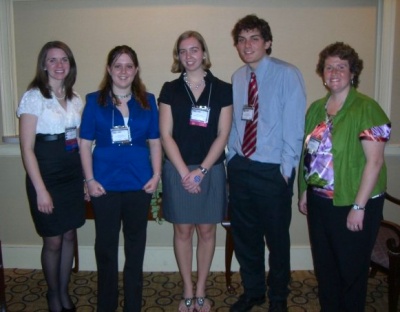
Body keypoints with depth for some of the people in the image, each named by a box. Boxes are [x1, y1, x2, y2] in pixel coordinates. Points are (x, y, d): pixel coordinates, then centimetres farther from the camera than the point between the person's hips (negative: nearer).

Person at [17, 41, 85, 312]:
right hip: (47, 176, -5)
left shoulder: (74, 97, 7)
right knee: (53, 240, 6)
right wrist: (40, 189, -15)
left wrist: (87, 176, 7)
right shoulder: (33, 97, -10)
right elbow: (27, 148, -12)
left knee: (69, 235, 13)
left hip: (73, 175, 5)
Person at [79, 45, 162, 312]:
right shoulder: (95, 101, 1)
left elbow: (155, 142, 6)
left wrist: (156, 175, -2)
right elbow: (85, 143, 0)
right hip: (105, 185, -1)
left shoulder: (148, 101, 5)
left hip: (139, 184, 2)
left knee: (136, 245, 12)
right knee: (106, 245, 10)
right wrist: (90, 180, -6)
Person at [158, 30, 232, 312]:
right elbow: (166, 135, -3)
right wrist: (185, 172, -11)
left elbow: (222, 135, -3)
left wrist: (201, 171, -11)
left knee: (207, 230, 9)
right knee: (183, 230, 8)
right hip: (178, 170, 0)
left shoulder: (222, 89, 0)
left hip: (211, 170, 0)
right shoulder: (170, 90, 1)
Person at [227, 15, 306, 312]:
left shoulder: (287, 75, -10)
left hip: (273, 171, -5)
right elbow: (233, 124, 9)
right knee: (244, 235, 16)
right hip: (240, 167, 5)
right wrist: (232, 158, 4)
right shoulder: (237, 78, 6)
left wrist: (286, 169, -12)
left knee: (277, 237, 12)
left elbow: (294, 126, -11)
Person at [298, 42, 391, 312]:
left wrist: (358, 207, -17)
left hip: (351, 204, -5)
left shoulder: (366, 108, -13)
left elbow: (375, 161, -16)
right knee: (324, 266, 17)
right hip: (319, 201, 6)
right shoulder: (316, 108, 7)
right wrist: (305, 191, 10)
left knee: (351, 269, 11)